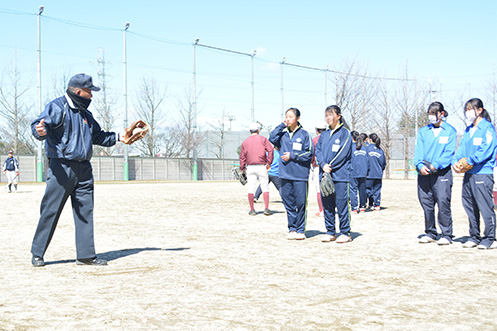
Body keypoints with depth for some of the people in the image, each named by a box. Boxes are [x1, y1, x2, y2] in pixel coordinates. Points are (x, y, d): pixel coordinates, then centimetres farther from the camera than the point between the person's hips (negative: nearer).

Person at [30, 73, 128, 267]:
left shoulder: (85, 114, 20)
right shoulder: (57, 107, -6)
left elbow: (98, 136, 31)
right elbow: (42, 123, -20)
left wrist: (119, 137, 25)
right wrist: (40, 131, -42)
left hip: (84, 170, 7)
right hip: (61, 167, -7)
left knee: (85, 212, 6)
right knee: (50, 211, -4)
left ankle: (86, 255, 12)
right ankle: (37, 253, 8)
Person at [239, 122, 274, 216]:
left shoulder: (245, 142, 10)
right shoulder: (263, 139, 4)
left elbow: (242, 156, 7)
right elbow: (270, 150, -9)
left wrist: (242, 168, 9)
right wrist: (269, 163, -5)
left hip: (250, 167, 2)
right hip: (261, 166, -2)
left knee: (251, 189, 4)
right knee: (265, 188, 2)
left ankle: (252, 210, 4)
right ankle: (266, 209, -3)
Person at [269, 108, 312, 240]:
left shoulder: (304, 134, 0)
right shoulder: (283, 133, 12)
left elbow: (309, 153, -2)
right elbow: (272, 139, -5)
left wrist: (292, 156, -9)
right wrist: (281, 126, -4)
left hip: (300, 174, -4)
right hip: (285, 174, 4)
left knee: (300, 203, -1)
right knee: (288, 202, 7)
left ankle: (300, 230, 9)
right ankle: (292, 229, 16)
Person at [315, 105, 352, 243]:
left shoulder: (345, 133, -1)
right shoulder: (324, 135, 17)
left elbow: (343, 153, -9)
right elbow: (318, 150, 9)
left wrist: (330, 166, -12)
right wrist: (323, 164, -9)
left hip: (340, 175, -6)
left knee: (342, 204, -4)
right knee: (327, 205, 8)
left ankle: (345, 233, 3)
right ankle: (330, 232, 16)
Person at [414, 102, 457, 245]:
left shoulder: (450, 131, 6)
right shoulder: (423, 131, 16)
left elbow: (449, 152, -5)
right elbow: (418, 150, 7)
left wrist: (436, 165, -19)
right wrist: (420, 165, -13)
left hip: (442, 173, -4)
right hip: (424, 173, 4)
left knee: (443, 203, -9)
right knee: (426, 204, 6)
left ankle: (446, 235, -2)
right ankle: (430, 233, 17)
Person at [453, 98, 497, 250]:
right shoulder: (468, 130, 18)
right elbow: (461, 148, 15)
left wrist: (469, 161, -20)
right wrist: (456, 161, -4)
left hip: (483, 173, -8)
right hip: (468, 174, 8)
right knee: (470, 207, 10)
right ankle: (474, 237, 20)